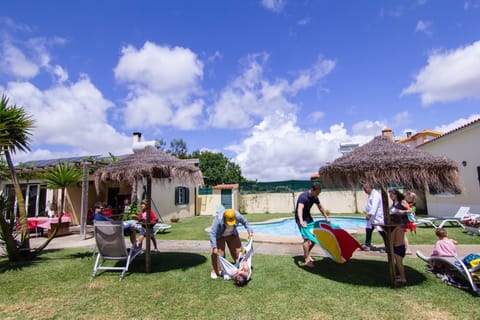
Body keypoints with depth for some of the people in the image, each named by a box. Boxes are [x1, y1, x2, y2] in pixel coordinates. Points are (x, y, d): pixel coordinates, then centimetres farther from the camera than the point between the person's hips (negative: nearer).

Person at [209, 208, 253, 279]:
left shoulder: (237, 216, -30)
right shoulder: (218, 219, -39)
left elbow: (245, 222, -9)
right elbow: (212, 233, -36)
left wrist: (250, 232, -13)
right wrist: (214, 247, -38)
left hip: (232, 234, 3)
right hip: (219, 236, -3)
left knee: (238, 250, 4)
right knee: (218, 253, -10)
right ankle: (214, 271, 6)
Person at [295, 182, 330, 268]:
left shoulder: (314, 197, -2)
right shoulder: (303, 196, -28)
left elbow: (320, 207, 14)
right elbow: (300, 209, -43)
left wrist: (326, 217, 17)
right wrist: (301, 221, -58)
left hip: (308, 217, 8)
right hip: (301, 218, -8)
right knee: (306, 238, -16)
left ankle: (306, 254, 22)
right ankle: (307, 260, -8)